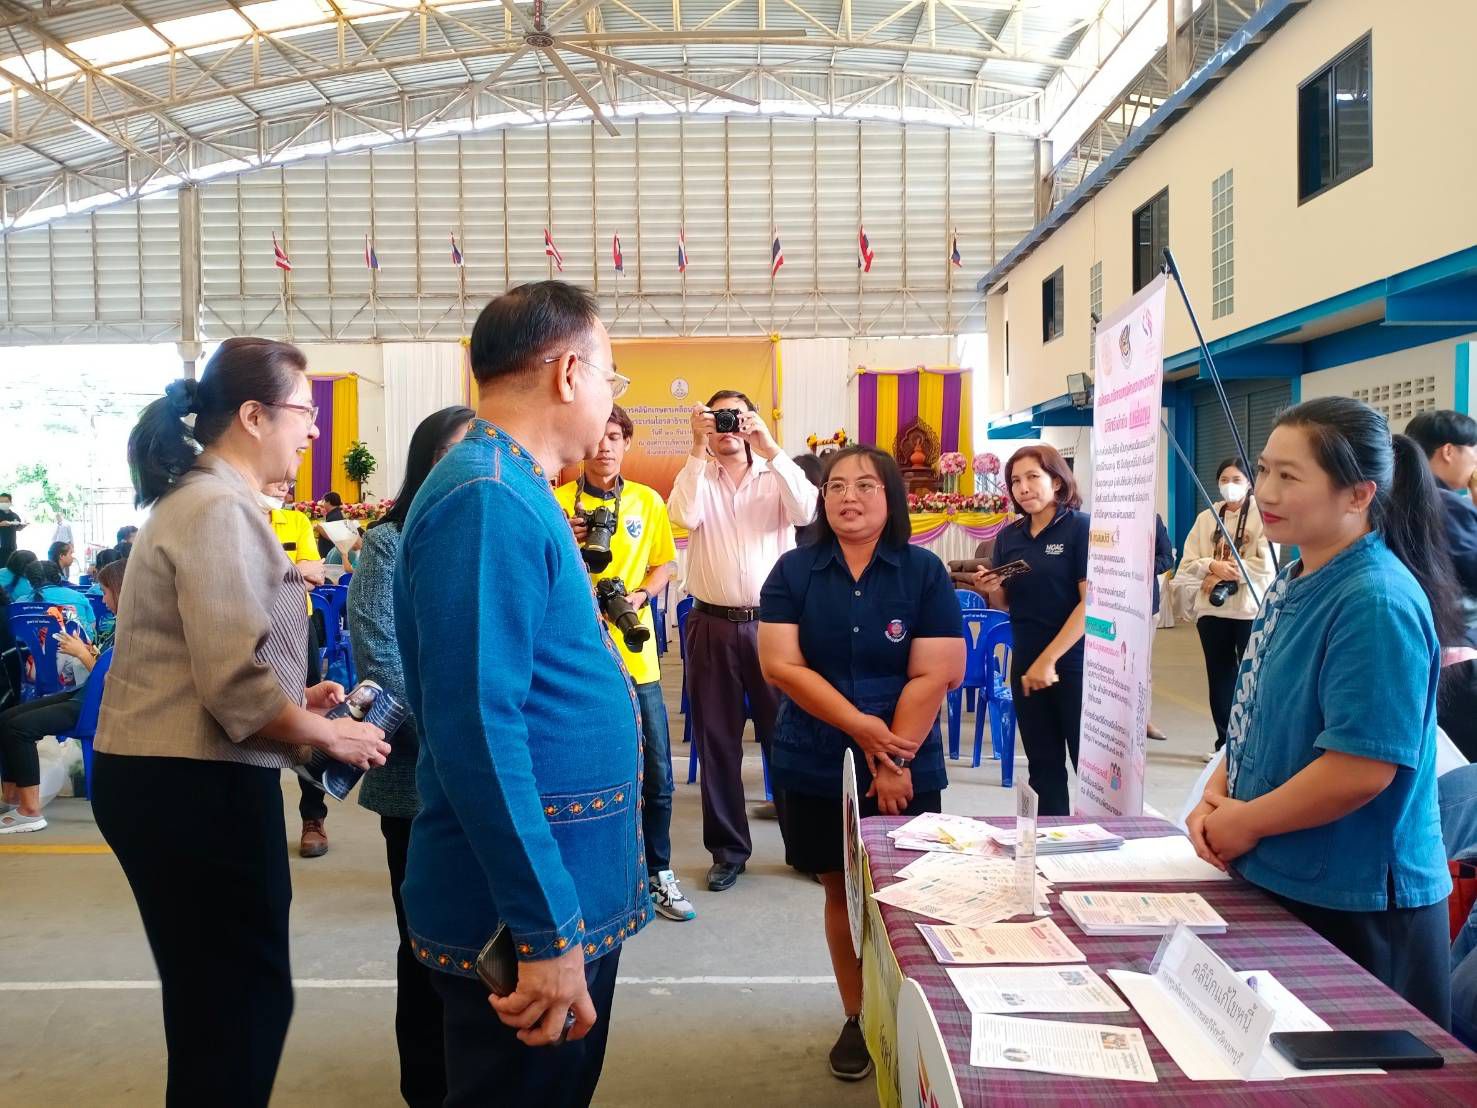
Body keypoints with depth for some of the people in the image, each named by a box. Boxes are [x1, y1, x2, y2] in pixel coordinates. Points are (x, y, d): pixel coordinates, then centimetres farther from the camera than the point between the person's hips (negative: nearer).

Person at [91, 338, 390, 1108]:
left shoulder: (196, 501, 15)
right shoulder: (220, 509, -17)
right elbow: (235, 680, -25)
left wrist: (296, 703, 12)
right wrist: (328, 735, -11)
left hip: (171, 776, 10)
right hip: (194, 784, -10)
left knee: (217, 995, 21)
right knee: (243, 997, 3)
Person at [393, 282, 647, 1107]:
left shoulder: (512, 491, 10)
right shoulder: (487, 499, -22)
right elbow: (477, 730, -28)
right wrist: (546, 930, -25)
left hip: (570, 893, 10)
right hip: (532, 914, -10)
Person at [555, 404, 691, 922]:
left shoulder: (648, 501, 6)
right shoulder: (557, 502, -1)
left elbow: (664, 564, 12)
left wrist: (639, 596, -7)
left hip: (634, 654, 2)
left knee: (656, 774, 5)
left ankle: (658, 874, 21)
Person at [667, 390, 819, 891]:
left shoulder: (776, 476, 5)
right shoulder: (696, 478, 6)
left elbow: (806, 512, -15)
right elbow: (684, 517, -14)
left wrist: (771, 449, -18)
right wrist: (699, 450, -16)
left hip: (771, 622, -1)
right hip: (712, 625, 1)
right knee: (717, 739, 8)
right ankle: (728, 849, 21)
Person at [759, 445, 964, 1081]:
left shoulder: (924, 572, -4)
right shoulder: (794, 571, -2)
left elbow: (933, 676, -9)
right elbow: (780, 665, -12)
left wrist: (895, 756, -14)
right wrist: (866, 730, -17)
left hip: (907, 772, -1)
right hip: (815, 770, 1)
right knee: (841, 891, 14)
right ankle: (856, 1017, 30)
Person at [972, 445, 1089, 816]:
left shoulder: (1082, 527, -9)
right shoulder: (1009, 536, 7)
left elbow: (1092, 602, -15)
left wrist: (1049, 660, -18)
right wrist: (991, 590, -9)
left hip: (1074, 663, -5)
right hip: (1026, 665, 6)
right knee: (1044, 767, 13)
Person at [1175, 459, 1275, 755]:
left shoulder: (1262, 515, -4)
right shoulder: (1206, 518, 9)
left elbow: (1266, 565, -13)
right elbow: (1187, 565, 4)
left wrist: (1224, 571, -12)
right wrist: (1213, 565, -14)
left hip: (1251, 610, -4)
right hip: (1212, 610, 4)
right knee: (1219, 677, 12)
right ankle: (1224, 741, 23)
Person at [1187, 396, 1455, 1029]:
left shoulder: (1377, 603, -22)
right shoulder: (1294, 583, 6)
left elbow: (1361, 769, -26)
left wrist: (1244, 822, -15)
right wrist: (1215, 797, 0)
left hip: (1352, 908, -9)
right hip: (1271, 879, 9)